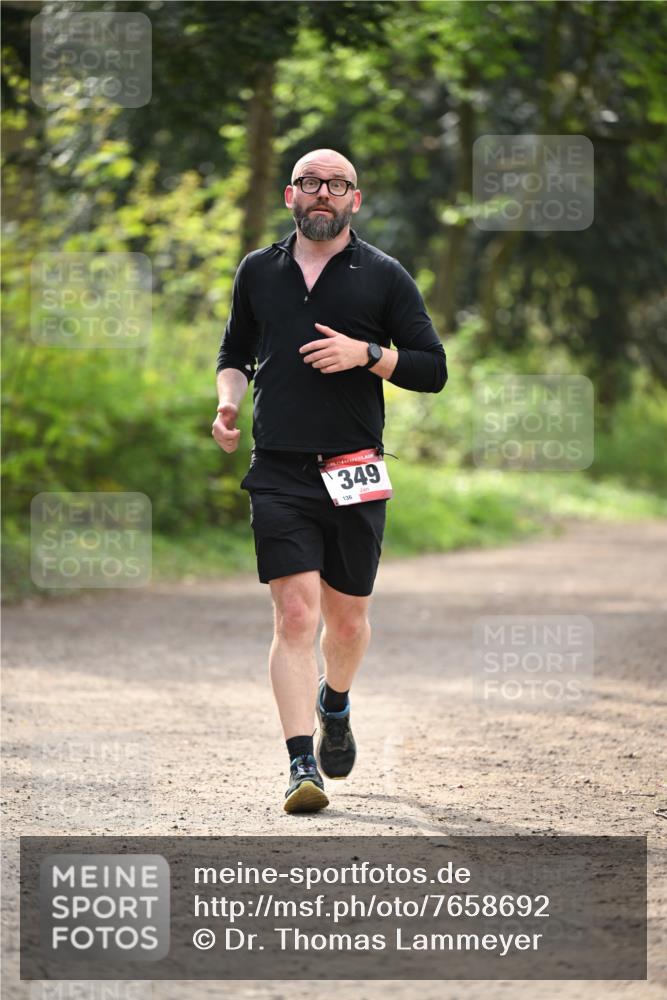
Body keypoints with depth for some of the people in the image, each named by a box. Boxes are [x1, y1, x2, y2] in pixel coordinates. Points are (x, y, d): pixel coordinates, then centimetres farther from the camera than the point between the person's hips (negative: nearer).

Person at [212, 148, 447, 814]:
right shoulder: (258, 272, 11)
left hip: (355, 474, 0)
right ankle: (301, 765, -14)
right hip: (279, 475, 0)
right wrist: (228, 403, 6)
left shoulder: (383, 277, 4)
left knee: (348, 617, 9)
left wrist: (366, 354, -12)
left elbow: (432, 370, 3)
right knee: (295, 614, -12)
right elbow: (235, 352, 26)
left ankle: (334, 705, 41)